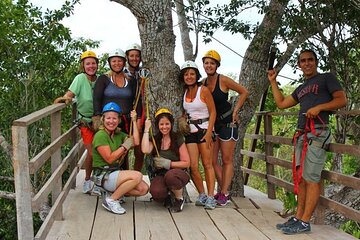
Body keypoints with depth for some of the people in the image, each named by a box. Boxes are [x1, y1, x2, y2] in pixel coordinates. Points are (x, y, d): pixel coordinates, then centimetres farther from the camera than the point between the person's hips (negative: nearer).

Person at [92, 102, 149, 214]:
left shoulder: (119, 134, 12)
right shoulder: (100, 135, -12)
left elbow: (136, 142, -3)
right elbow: (109, 158, -16)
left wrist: (134, 121, 3)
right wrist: (124, 147, -8)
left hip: (115, 172, 8)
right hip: (103, 176, -8)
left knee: (144, 189, -8)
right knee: (137, 176, -27)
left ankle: (115, 193, 6)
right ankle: (111, 200, -14)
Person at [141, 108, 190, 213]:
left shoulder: (178, 138, -1)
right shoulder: (155, 140, 7)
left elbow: (186, 163, -2)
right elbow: (145, 150, -16)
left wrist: (168, 163, -13)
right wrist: (146, 130, -9)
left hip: (179, 173, -2)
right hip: (160, 175, 2)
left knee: (170, 175, -38)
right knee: (156, 192, -32)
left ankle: (179, 199, -7)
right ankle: (167, 195, 7)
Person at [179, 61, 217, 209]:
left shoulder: (204, 90, -5)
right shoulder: (184, 93, 10)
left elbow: (212, 112, -6)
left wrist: (209, 133, -13)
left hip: (204, 128, -4)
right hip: (190, 130, 4)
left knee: (207, 164, -6)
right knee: (193, 166, -5)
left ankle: (211, 197, -2)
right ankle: (202, 194, 10)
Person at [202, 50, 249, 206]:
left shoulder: (223, 80, -12)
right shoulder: (203, 83, 4)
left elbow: (244, 92, -6)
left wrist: (235, 111, -10)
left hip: (227, 122, -6)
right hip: (212, 123, 6)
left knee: (227, 160, 1)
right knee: (212, 161, 5)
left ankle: (224, 194, 7)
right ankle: (224, 191, 17)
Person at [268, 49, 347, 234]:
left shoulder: (327, 78, 7)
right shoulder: (301, 88, 26)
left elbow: (342, 100, -1)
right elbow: (281, 103, 26)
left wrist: (319, 107, -15)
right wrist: (273, 82, 28)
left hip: (317, 133, -7)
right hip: (302, 135, 7)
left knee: (311, 178, -10)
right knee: (301, 178, 5)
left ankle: (304, 222, -9)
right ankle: (298, 217, 8)